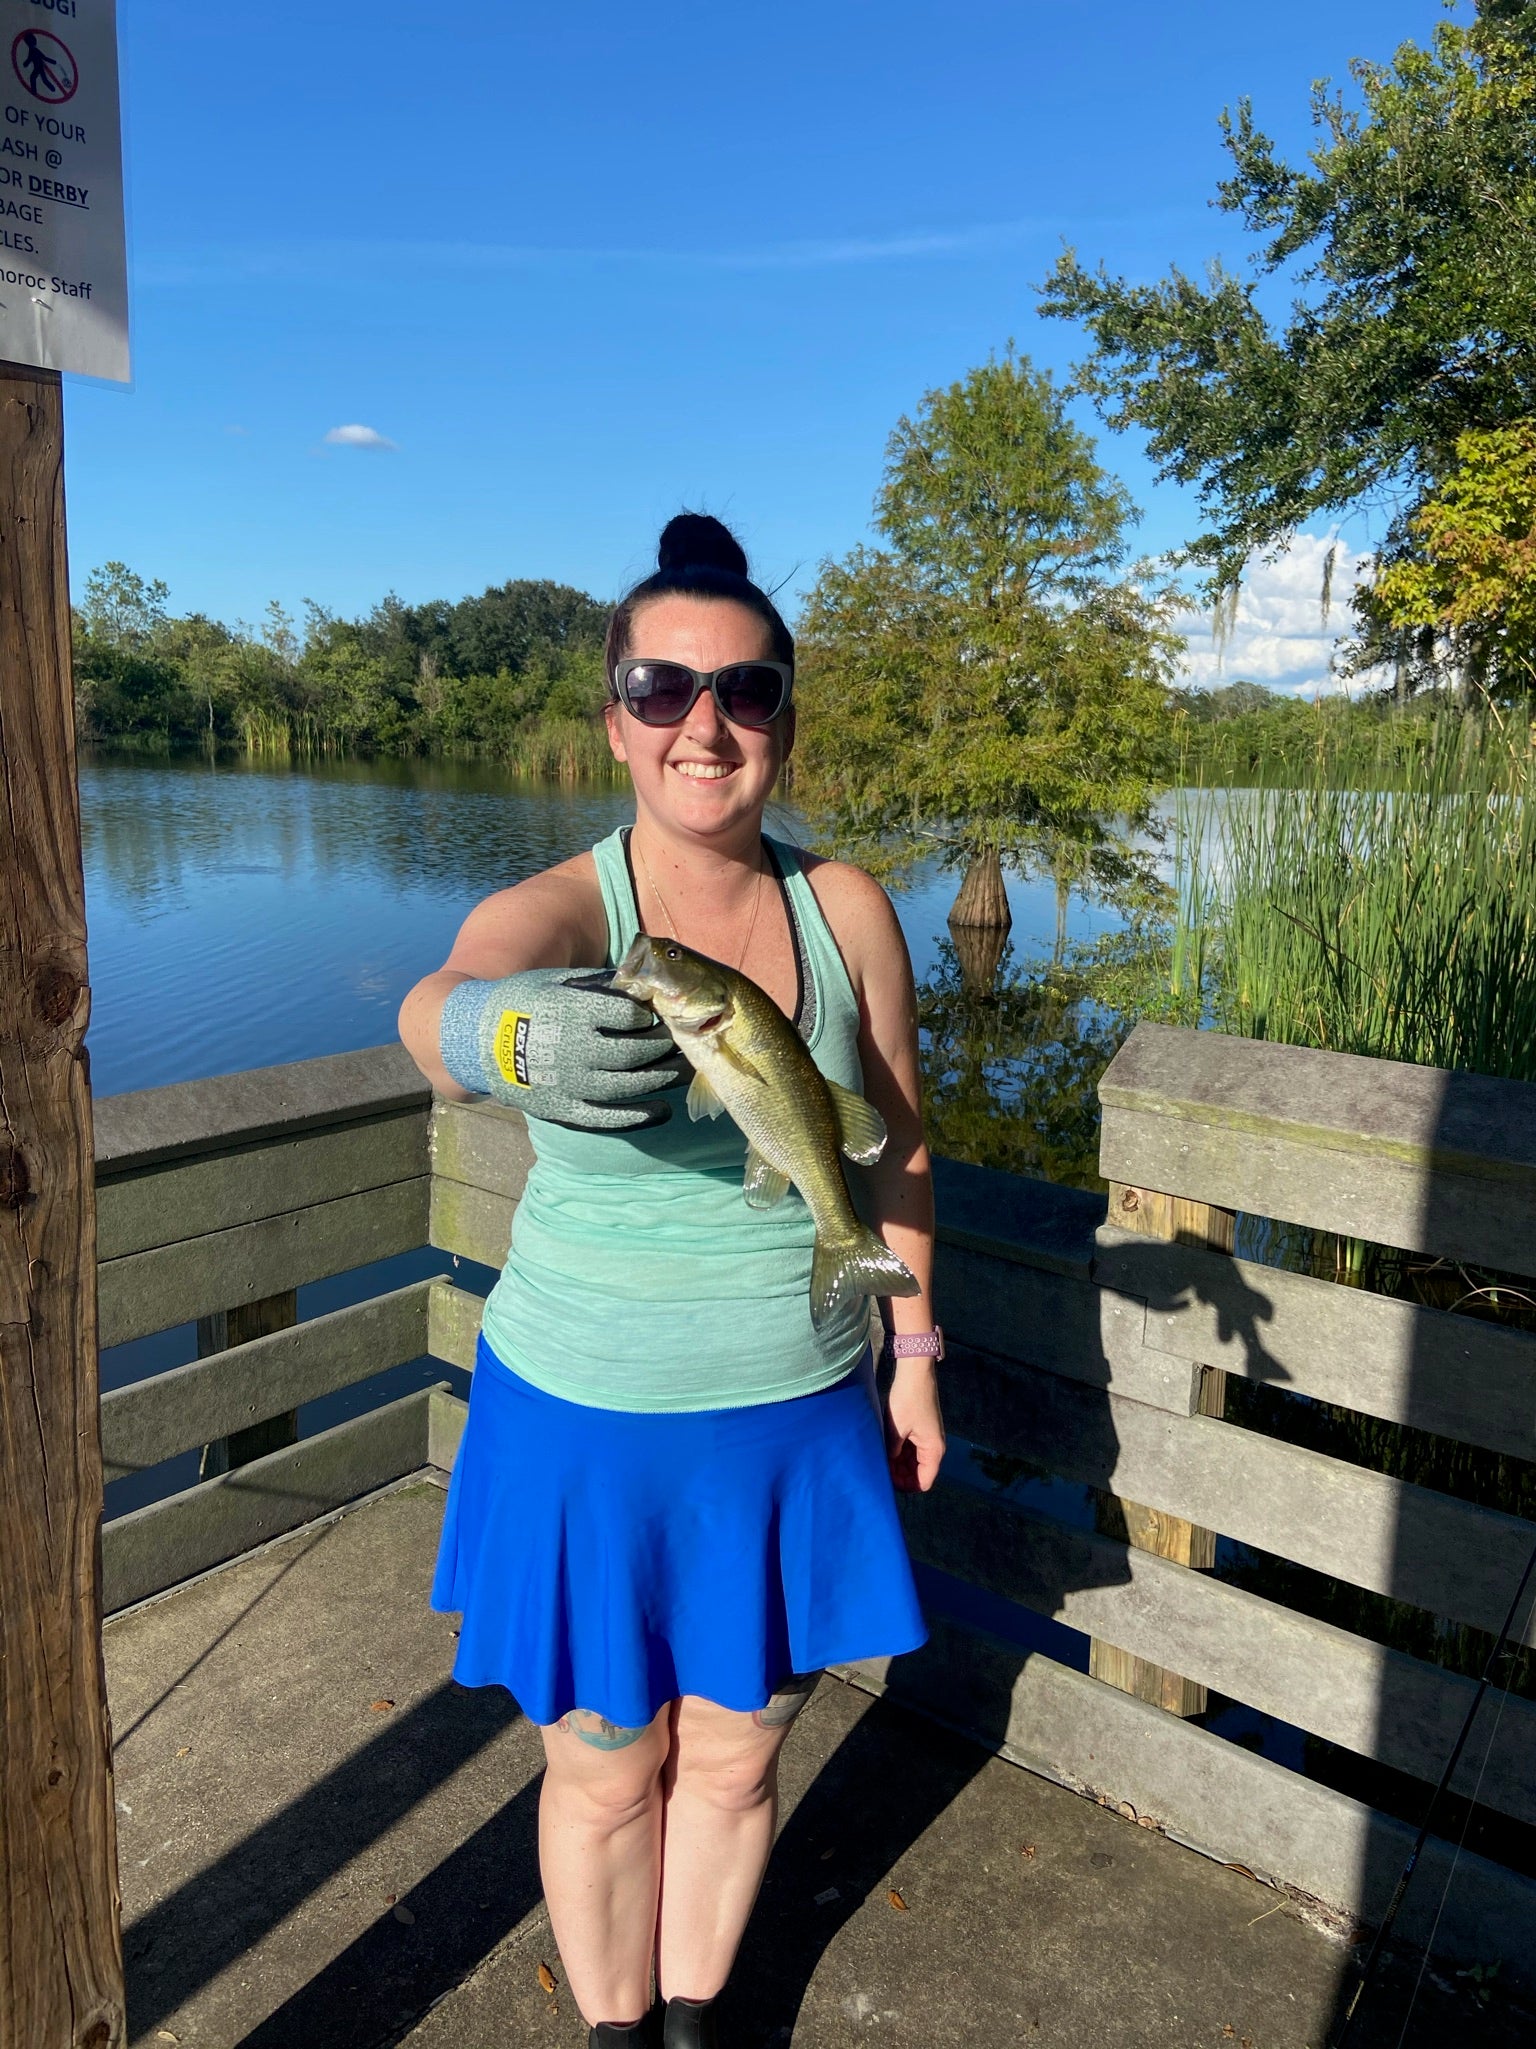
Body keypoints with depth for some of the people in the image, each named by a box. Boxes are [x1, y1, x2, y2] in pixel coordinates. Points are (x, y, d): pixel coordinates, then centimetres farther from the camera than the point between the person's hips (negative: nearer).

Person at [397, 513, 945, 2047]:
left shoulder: (848, 909, -6)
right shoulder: (556, 910, -15)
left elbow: (894, 1143, 5)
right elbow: (439, 1003, -39)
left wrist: (914, 1350, 9)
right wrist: (506, 1035, -63)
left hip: (798, 1417, 3)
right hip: (588, 1420, -2)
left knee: (736, 1756, 21)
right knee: (605, 1775, 17)